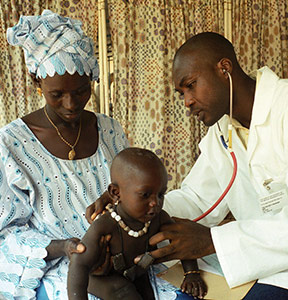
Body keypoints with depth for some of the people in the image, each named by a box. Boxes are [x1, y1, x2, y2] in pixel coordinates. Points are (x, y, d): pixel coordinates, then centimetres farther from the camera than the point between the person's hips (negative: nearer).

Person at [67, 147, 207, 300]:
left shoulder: (159, 218, -20)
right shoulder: (104, 227, -36)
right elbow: (80, 264, -33)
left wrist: (192, 273, -11)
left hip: (136, 272, 5)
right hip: (103, 276, -5)